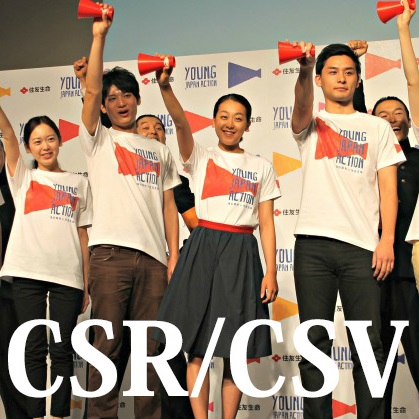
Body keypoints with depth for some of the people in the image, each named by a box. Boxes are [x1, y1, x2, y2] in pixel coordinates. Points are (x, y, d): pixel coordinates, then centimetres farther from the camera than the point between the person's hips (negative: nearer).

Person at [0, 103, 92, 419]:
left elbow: (83, 234, 11)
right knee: (34, 349, 2)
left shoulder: (78, 183, 14)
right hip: (28, 273, 0)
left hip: (68, 275, 0)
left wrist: (86, 285, 6)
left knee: (62, 351, 2)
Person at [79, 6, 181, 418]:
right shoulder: (98, 140, 14)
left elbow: (168, 205, 16)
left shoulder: (160, 151, 22)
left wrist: (174, 254, 7)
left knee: (150, 347, 2)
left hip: (153, 256, 3)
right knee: (106, 344, -4)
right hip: (111, 251, -3)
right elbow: (91, 90, 0)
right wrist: (99, 36, -3)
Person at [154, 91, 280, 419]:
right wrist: (165, 85, -28)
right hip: (203, 249, -1)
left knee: (235, 351, 3)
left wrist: (271, 271, -1)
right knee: (197, 348, -2)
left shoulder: (262, 168, 12)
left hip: (242, 254, 1)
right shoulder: (200, 158, 9)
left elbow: (267, 223, 8)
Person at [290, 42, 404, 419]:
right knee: (315, 342, 1)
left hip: (362, 245, 0)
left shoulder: (378, 127, 16)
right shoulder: (310, 124, 14)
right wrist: (304, 70, -32)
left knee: (368, 344, -2)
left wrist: (387, 239, -4)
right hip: (314, 243, 0)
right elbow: (302, 107, -12)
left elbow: (388, 188, 8)